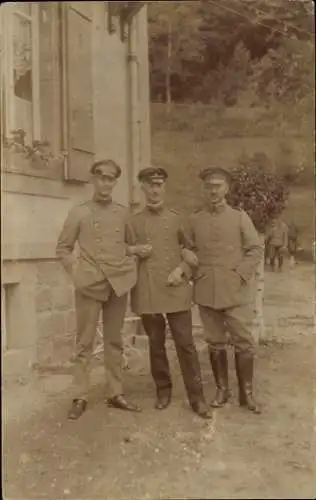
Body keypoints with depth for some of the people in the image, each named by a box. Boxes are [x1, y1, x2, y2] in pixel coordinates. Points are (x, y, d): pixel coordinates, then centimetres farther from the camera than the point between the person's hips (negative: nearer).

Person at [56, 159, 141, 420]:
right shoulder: (79, 212, 0)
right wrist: (76, 272, -6)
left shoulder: (124, 213, 6)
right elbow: (63, 248, 5)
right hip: (90, 285, -2)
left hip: (118, 284, 3)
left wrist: (132, 264, 3)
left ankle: (116, 394, 21)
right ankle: (80, 397, 13)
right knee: (84, 342, 3)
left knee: (114, 341, 11)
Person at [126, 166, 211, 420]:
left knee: (186, 343, -1)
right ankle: (163, 389, 27)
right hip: (148, 292, 1)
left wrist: (181, 270, -7)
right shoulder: (134, 221, 8)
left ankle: (197, 397, 9)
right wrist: (134, 250, -7)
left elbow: (191, 252, 10)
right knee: (156, 344, 9)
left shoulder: (177, 219, 8)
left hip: (176, 290, 0)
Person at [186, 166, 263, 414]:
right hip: (207, 291, 2)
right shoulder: (194, 220, 7)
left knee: (244, 342, 1)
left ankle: (247, 392, 18)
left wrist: (240, 275, -9)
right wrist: (190, 272, -3)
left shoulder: (240, 216, 2)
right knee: (215, 343, 10)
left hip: (237, 291, -1)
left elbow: (257, 249, 0)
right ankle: (222, 389, 25)